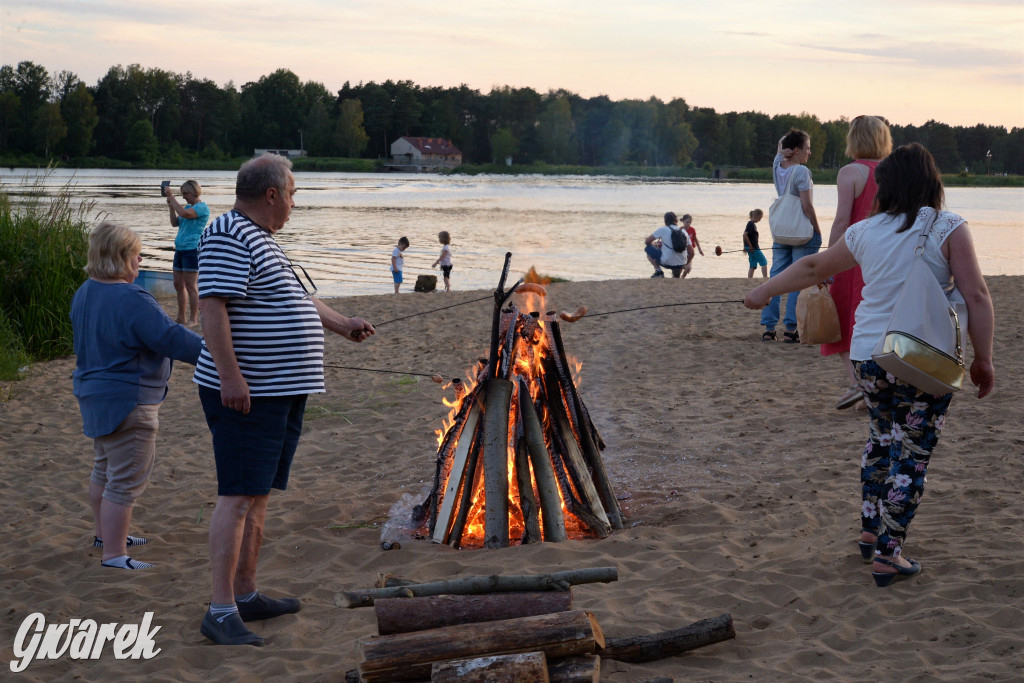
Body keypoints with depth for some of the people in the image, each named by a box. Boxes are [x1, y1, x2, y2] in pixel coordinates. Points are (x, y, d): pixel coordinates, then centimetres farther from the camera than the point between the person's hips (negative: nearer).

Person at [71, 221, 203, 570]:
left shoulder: (85, 293, 5)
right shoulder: (132, 301, -25)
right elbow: (172, 339, -26)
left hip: (95, 394, 10)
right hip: (126, 403, -10)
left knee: (104, 469, 24)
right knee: (126, 480, -4)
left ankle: (105, 533, 39)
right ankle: (113, 554, 0)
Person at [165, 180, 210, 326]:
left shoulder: (202, 207, -9)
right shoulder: (188, 207, 18)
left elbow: (184, 214, -25)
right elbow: (175, 223, 18)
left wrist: (171, 197, -18)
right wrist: (171, 207, 7)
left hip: (192, 249, -9)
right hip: (180, 248, 9)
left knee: (190, 285, -8)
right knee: (178, 285, 11)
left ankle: (193, 320, -5)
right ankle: (181, 317, 19)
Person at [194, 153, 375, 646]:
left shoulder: (260, 239, 20)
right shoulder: (228, 237, -14)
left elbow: (298, 296, 33)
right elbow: (212, 306, -24)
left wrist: (341, 324, 38)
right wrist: (231, 375, -29)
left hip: (283, 392, 11)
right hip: (245, 393, -11)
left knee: (259, 496, 13)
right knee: (238, 496, -13)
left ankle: (246, 595, 21)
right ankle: (221, 612, -13)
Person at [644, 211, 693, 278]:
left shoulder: (663, 229, 0)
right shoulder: (684, 232, 11)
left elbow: (647, 241, 3)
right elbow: (691, 253, 10)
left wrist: (656, 245, 25)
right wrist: (685, 264, 27)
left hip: (666, 262, -5)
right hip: (680, 264, 5)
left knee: (648, 249, 15)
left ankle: (658, 271, 3)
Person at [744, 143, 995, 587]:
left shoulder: (865, 233, 6)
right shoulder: (948, 229, -6)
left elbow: (812, 268, 19)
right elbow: (975, 296, -12)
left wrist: (764, 292, 34)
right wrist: (983, 359, -5)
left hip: (867, 356, 4)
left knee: (882, 440, 24)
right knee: (911, 455, 2)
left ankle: (871, 532, 32)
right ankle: (887, 555, 2)